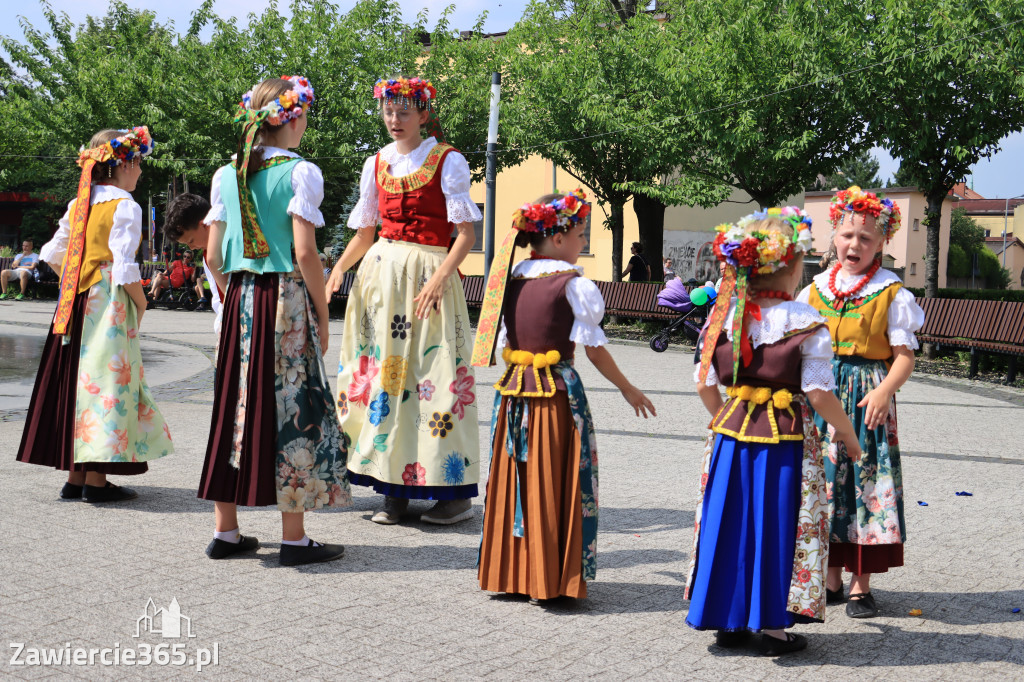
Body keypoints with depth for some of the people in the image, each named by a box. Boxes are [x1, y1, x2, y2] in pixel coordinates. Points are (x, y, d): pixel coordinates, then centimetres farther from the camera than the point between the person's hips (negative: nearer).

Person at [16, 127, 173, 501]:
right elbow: (125, 268, -17)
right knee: (104, 377, -4)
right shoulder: (124, 206, -11)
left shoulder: (78, 204, 12)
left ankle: (76, 475, 15)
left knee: (78, 380, 11)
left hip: (75, 303, 8)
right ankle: (96, 479, -3)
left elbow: (52, 254, 16)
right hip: (110, 302, -7)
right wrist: (140, 301, -4)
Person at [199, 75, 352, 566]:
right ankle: (294, 539, 3)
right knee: (291, 410, -1)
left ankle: (226, 531, 17)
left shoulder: (226, 176, 9)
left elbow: (214, 256, 8)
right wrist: (322, 317, -5)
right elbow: (304, 254, -13)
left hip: (239, 302, 6)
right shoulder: (299, 173, -8)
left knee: (236, 405, 11)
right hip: (286, 301, -6)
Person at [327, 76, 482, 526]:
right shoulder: (376, 164, 13)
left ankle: (457, 492, 1)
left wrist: (439, 279, -19)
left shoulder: (447, 161, -2)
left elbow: (466, 231, -6)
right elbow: (364, 232, 17)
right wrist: (340, 267, 0)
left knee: (433, 376, -7)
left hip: (428, 274, -5)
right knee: (381, 372, 3)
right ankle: (394, 491, 10)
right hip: (380, 272, 5)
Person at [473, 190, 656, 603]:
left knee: (513, 480, 12)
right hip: (559, 391, -5)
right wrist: (628, 389, 5)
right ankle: (548, 580, 5)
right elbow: (594, 348, -6)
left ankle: (507, 572, 19)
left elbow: (503, 344, 10)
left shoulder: (513, 279, 7)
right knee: (553, 485, 1)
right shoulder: (575, 285, -9)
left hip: (514, 390, 5)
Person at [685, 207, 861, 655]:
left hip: (731, 433, 4)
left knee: (730, 523, 12)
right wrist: (847, 434, 3)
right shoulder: (807, 322, -11)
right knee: (777, 527, 6)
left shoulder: (723, 316, 0)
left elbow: (705, 384, 4)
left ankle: (728, 621, 20)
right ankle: (772, 625, 12)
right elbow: (820, 395, -12)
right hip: (786, 438, -3)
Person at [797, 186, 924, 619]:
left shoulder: (891, 294, -2)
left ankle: (861, 586, 7)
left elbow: (904, 356, -5)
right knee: (825, 481, 8)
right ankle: (832, 580, 19)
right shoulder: (816, 289, 10)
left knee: (866, 482, -3)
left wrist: (884, 391, -22)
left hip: (867, 398, -4)